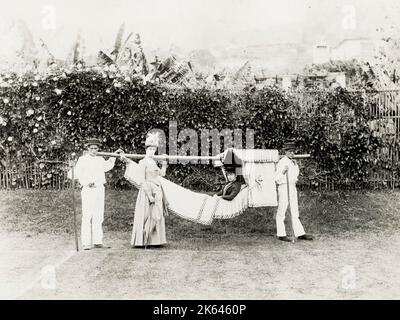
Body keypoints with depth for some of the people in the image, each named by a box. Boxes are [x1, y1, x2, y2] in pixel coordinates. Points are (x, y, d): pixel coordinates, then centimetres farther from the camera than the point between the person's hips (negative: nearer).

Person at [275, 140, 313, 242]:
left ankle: (300, 233, 8)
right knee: (281, 212, 0)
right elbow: (277, 179, -14)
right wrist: (283, 171, -27)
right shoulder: (281, 163, -11)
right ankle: (281, 234, 6)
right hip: (284, 187, -8)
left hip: (293, 187, 8)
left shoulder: (293, 162, 13)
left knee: (295, 211, 7)